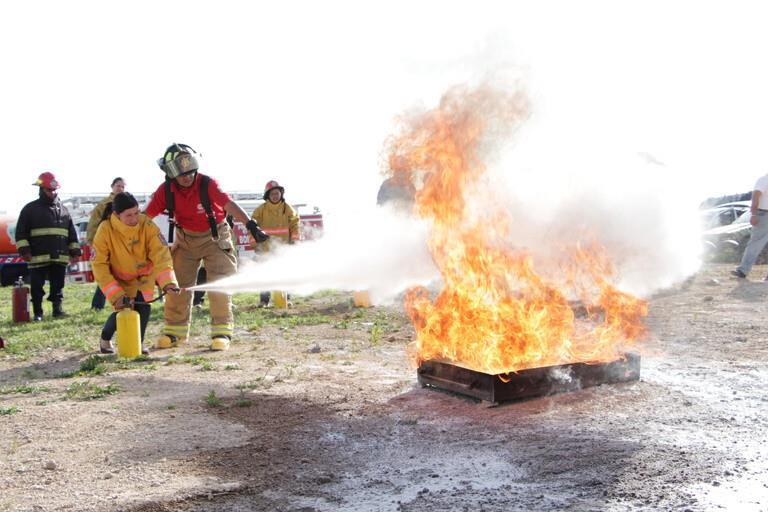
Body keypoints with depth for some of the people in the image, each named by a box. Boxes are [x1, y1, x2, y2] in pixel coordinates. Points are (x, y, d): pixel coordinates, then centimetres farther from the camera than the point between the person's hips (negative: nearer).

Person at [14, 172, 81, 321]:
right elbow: (21, 232, 1)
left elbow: (71, 232, 18)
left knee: (58, 285, 8)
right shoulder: (30, 209, 3)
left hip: (60, 257, 3)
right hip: (38, 257, -3)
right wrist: (23, 249, -9)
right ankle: (37, 313, 9)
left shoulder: (63, 209, 15)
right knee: (37, 286, 2)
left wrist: (74, 250, 13)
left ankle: (57, 309, 18)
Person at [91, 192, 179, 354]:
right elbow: (99, 265, -23)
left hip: (144, 275, 1)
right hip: (119, 278, -1)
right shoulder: (105, 230, -27)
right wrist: (116, 295, -31)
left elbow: (160, 254, -30)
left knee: (143, 306, -16)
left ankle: (139, 342, 10)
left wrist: (168, 282, -46)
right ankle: (105, 340, 19)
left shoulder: (147, 225, -25)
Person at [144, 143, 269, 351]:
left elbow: (229, 204, -39)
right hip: (185, 239, 4)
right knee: (177, 284, 6)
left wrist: (251, 225, -51)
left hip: (214, 237, -3)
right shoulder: (165, 191, -14)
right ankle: (174, 330, 21)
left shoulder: (207, 184, -25)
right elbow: (146, 216, -9)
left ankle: (222, 331, -2)